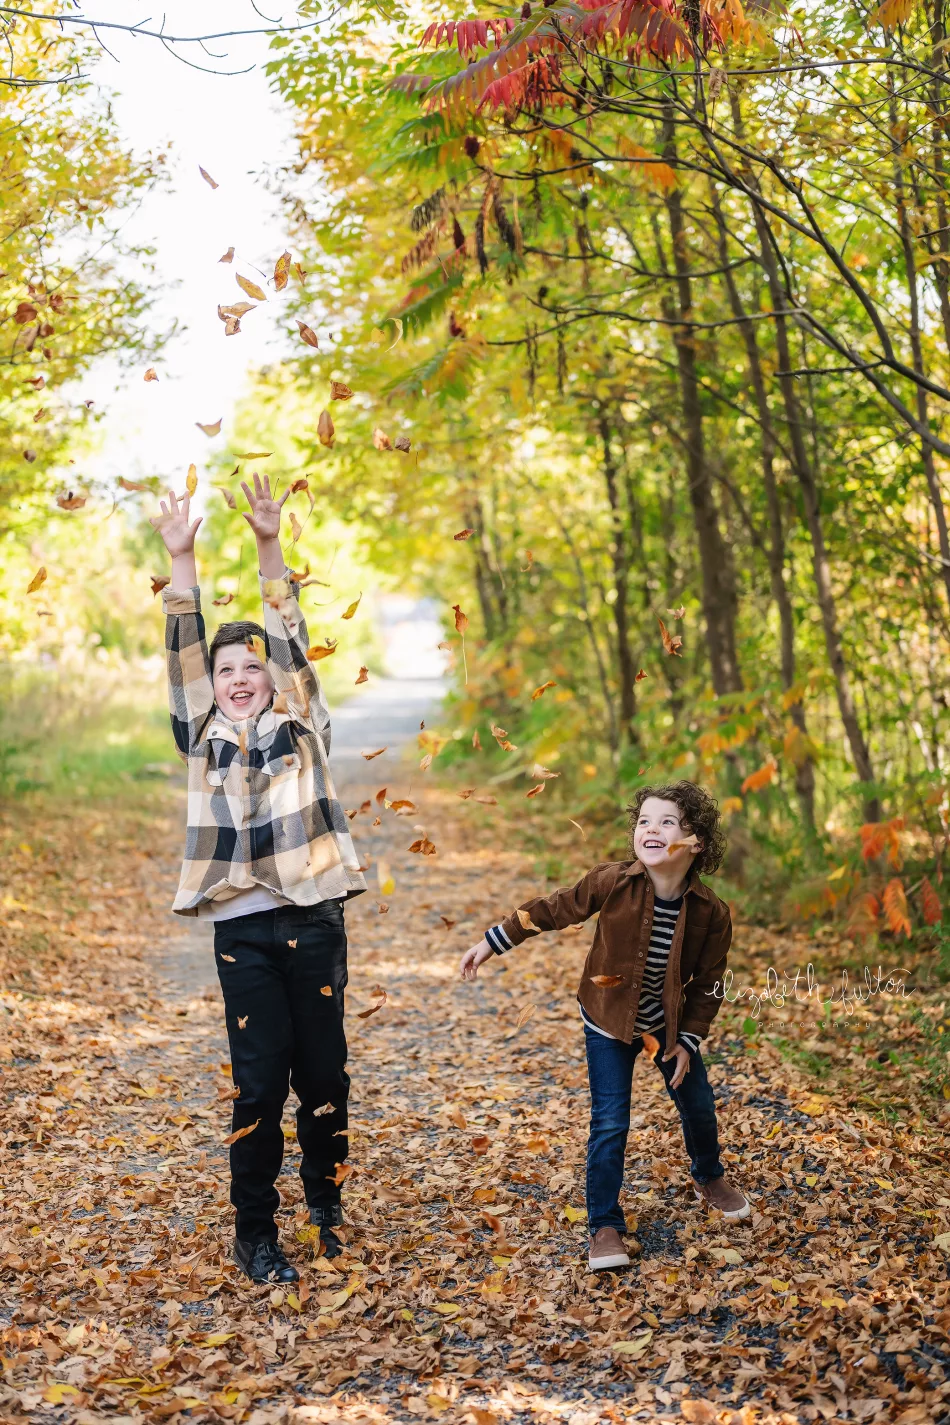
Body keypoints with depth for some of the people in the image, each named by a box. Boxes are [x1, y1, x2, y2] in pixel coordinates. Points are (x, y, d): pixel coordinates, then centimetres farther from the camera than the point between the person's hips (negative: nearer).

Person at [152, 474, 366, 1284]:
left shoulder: (302, 727, 8)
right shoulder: (204, 737, 10)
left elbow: (291, 645, -1)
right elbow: (184, 656, 2)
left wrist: (270, 548, -10)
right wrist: (181, 562, -6)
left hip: (315, 921, 0)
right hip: (244, 929, 0)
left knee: (324, 1074, 8)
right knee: (259, 1084, 1)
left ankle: (327, 1206, 26)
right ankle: (255, 1234, 12)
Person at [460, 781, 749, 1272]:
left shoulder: (712, 913, -21)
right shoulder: (612, 882, -25)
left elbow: (707, 984, -8)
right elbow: (553, 909, -11)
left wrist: (686, 1042, -10)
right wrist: (491, 943, -7)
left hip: (668, 1025, 2)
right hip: (609, 1023, -2)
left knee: (698, 1106, 17)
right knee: (610, 1124, -6)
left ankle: (709, 1177, 49)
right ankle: (604, 1226, 9)